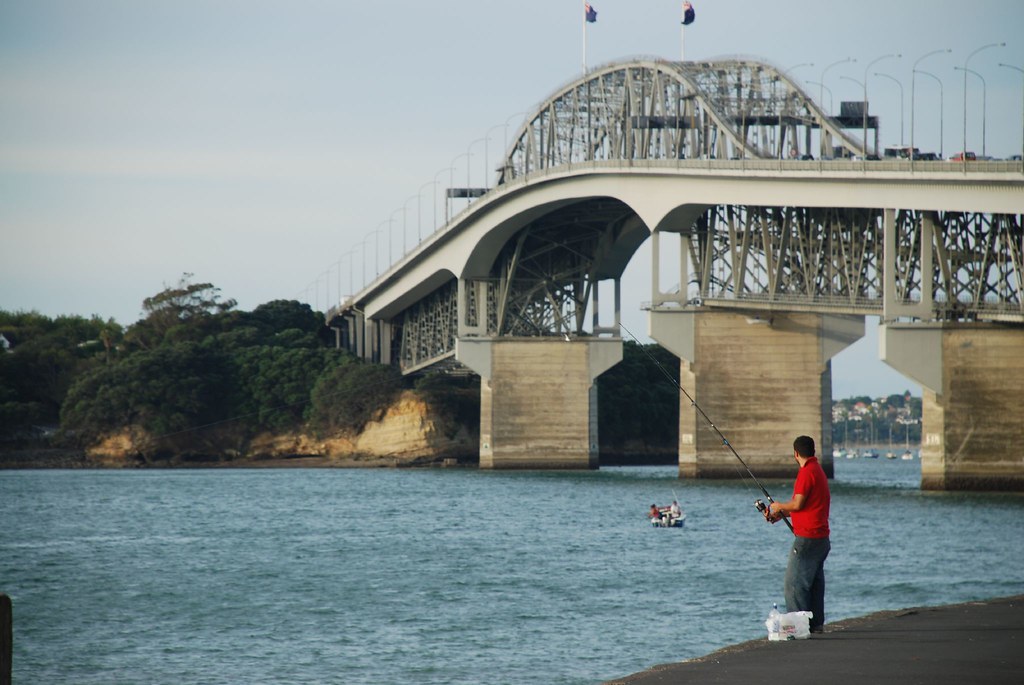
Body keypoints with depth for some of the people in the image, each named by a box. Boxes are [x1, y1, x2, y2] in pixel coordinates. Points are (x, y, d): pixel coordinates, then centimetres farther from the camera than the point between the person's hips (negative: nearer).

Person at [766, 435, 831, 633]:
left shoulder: (807, 472, -14)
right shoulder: (817, 470, 17)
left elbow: (798, 504, -19)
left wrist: (779, 506, 0)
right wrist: (782, 514, 19)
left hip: (807, 539, -10)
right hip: (821, 538, 10)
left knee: (794, 584, -8)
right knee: (815, 582, 13)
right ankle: (816, 623, 15)